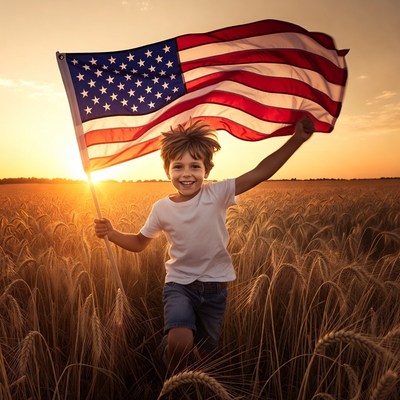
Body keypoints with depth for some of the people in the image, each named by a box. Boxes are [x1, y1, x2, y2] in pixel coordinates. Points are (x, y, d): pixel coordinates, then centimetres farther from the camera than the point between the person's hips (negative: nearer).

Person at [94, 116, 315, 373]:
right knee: (179, 342, -27)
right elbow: (140, 243, 8)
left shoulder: (217, 194, -13)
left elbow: (261, 172, -20)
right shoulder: (162, 209, -7)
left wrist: (297, 139, -26)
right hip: (179, 285, 0)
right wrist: (112, 234, -8)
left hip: (215, 288, 1)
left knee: (208, 351, 15)